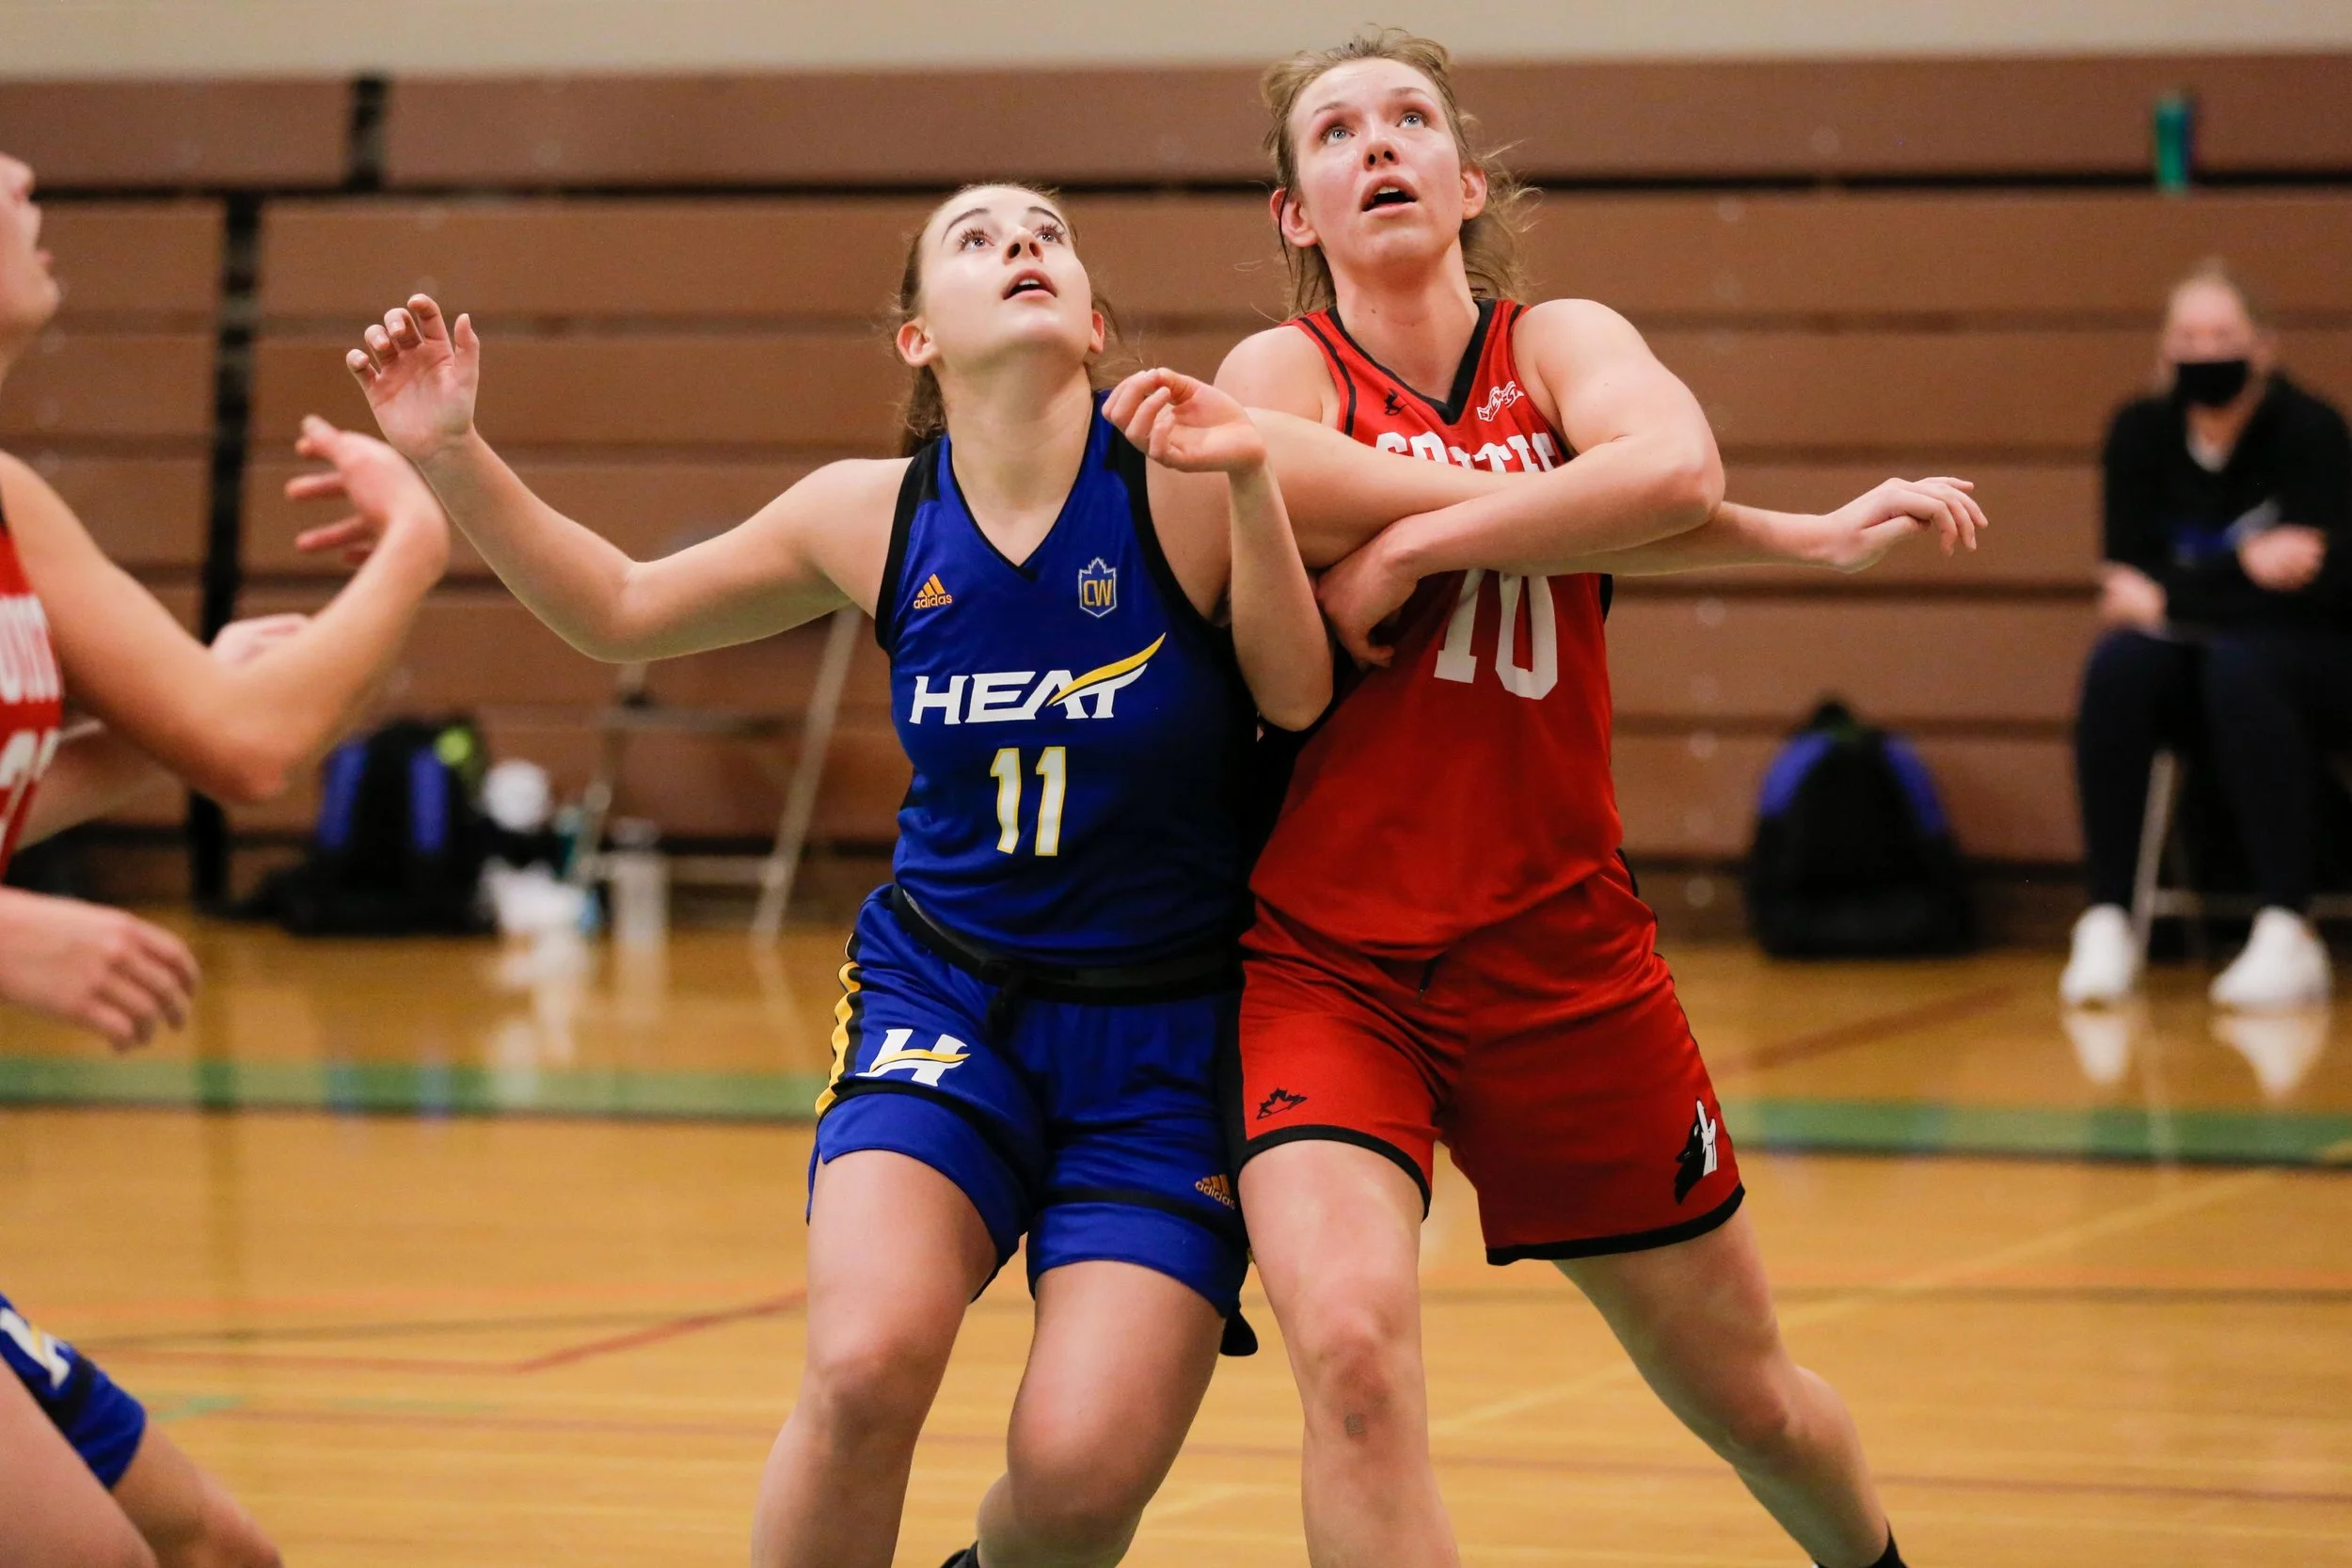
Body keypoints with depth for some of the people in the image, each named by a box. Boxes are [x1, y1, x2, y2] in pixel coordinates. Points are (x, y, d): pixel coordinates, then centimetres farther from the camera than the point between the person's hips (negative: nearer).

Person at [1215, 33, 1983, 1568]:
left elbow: (1673, 463, -21)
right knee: (1352, 1343, -28)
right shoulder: (1287, 370, -2)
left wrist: (1410, 547, -24)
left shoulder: (1561, 342, 4)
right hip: (1323, 964, -3)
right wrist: (1802, 535, -12)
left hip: (1561, 960, 3)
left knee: (1748, 1396, 15)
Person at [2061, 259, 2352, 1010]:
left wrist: (2169, 597, -18)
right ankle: (2105, 926, -32)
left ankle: (2287, 937, -39)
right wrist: (2245, 567, -23)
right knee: (2118, 664, -29)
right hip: (2195, 660, 3)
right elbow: (2128, 571, -8)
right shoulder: (2141, 432, -1)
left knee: (2240, 668, -36)